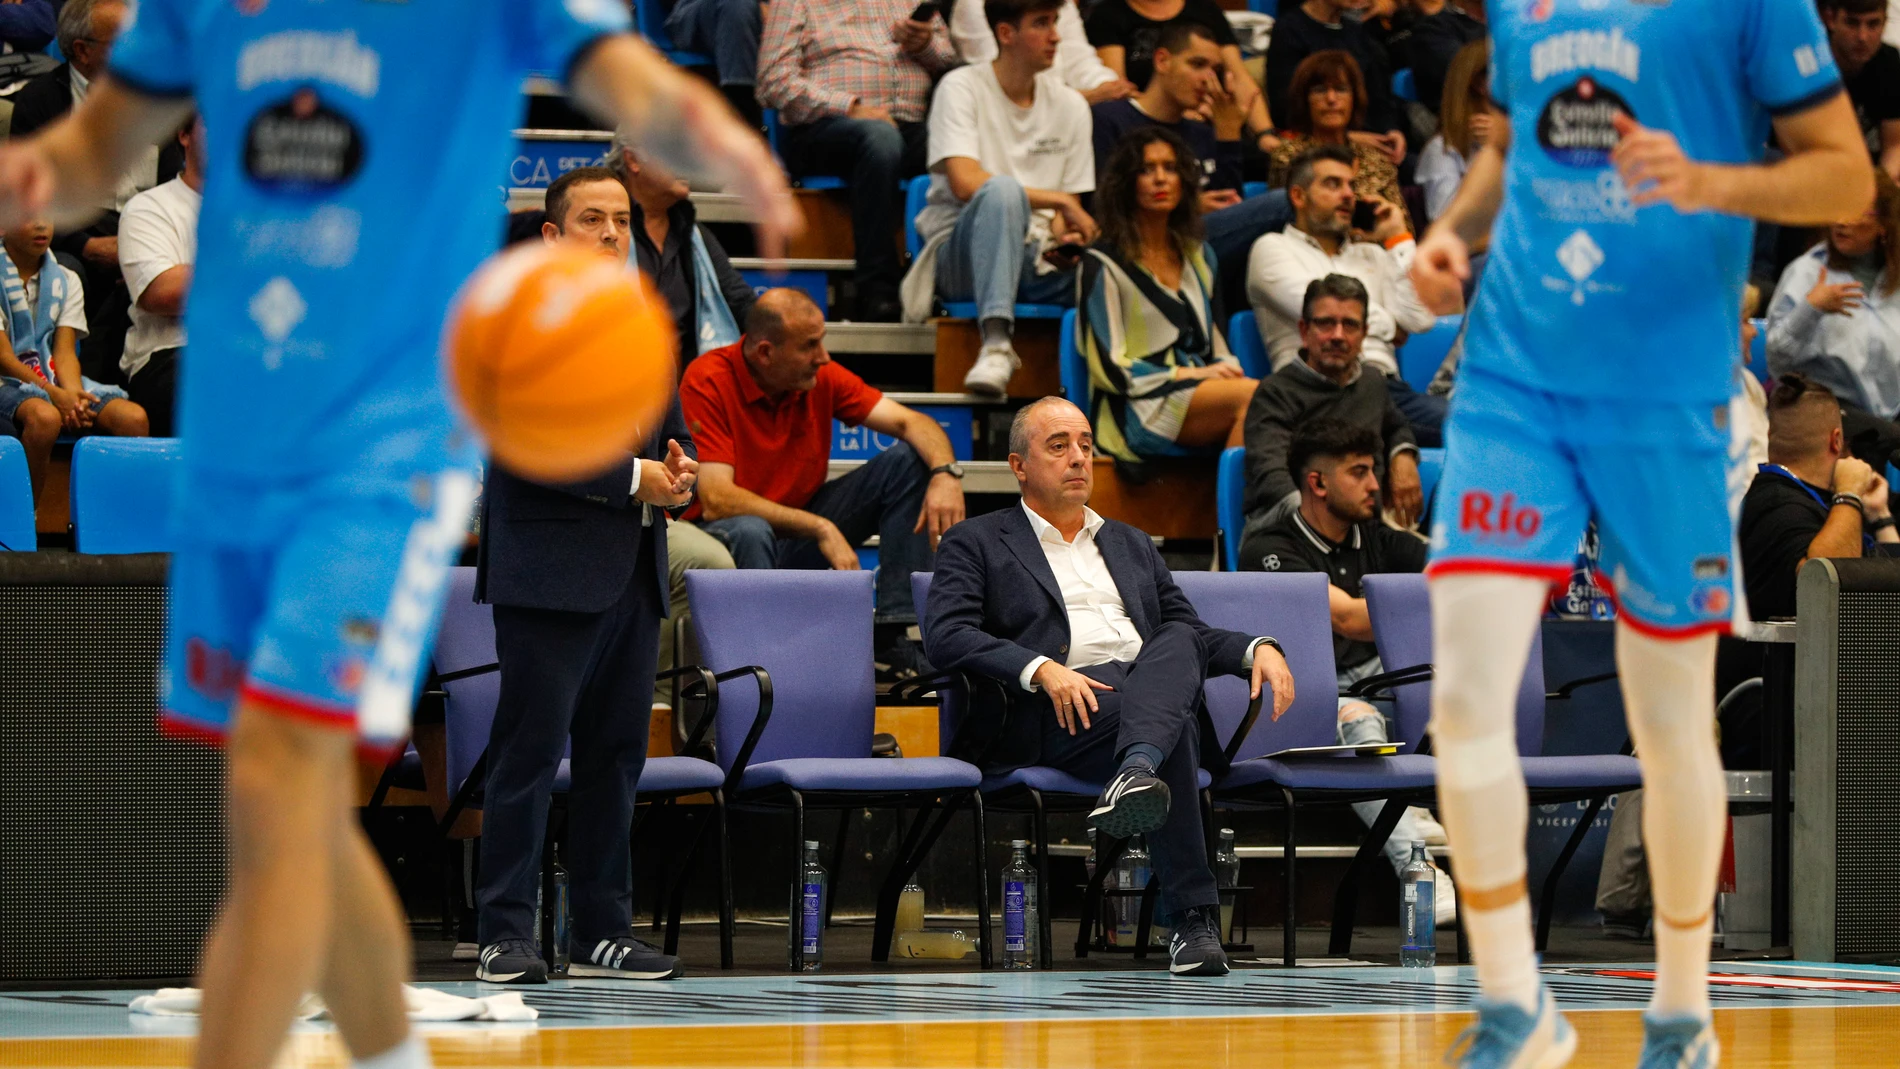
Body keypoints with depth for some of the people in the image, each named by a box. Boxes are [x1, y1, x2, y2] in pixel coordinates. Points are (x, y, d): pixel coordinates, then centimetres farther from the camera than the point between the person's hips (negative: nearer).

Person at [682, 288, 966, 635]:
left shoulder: (821, 376, -4)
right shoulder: (707, 382, -19)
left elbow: (910, 423, -3)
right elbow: (716, 500, -27)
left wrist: (946, 473, -26)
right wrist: (820, 528, -30)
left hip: (797, 538, 6)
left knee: (908, 460, -7)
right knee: (748, 532, -41)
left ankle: (895, 626, -15)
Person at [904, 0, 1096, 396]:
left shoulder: (1070, 106, 14)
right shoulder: (962, 88, -2)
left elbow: (1068, 210, 13)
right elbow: (965, 184, -16)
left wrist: (1065, 240, -11)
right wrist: (1060, 200, -14)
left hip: (1038, 263, 3)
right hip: (962, 256, -3)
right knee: (1002, 190, -39)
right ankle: (996, 342, -47)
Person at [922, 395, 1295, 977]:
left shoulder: (1132, 545, 34)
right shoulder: (975, 543, 15)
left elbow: (1187, 634, 29)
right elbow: (946, 635, -2)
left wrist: (1258, 648, 5)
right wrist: (1042, 669, -19)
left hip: (1153, 689, 5)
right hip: (1048, 717, -5)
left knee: (1180, 644, -33)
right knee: (1178, 722, -36)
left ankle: (1137, 772, -60)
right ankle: (1193, 919, -48)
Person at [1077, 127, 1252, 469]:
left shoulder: (1199, 256, 24)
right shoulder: (1103, 265, 4)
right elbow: (1109, 369, -3)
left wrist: (1226, 371, 1)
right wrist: (1190, 375, -10)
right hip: (1135, 410, -5)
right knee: (1253, 396, -35)